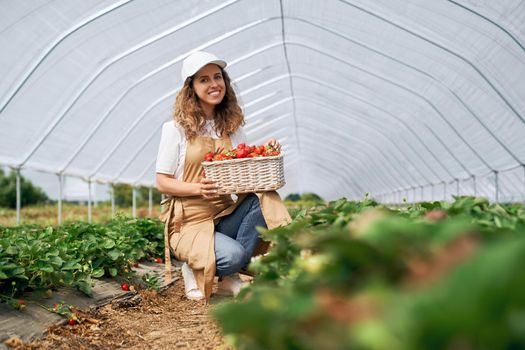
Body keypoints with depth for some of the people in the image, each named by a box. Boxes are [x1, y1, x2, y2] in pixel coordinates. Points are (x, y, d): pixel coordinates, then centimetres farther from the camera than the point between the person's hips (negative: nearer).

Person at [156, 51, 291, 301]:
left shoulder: (232, 126, 9)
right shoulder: (176, 129, -5)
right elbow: (162, 183, -6)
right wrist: (198, 188, -23)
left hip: (225, 214, 5)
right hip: (189, 221, -5)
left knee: (265, 197, -25)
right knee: (232, 255, -33)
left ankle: (230, 277, -11)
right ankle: (195, 270, 4)